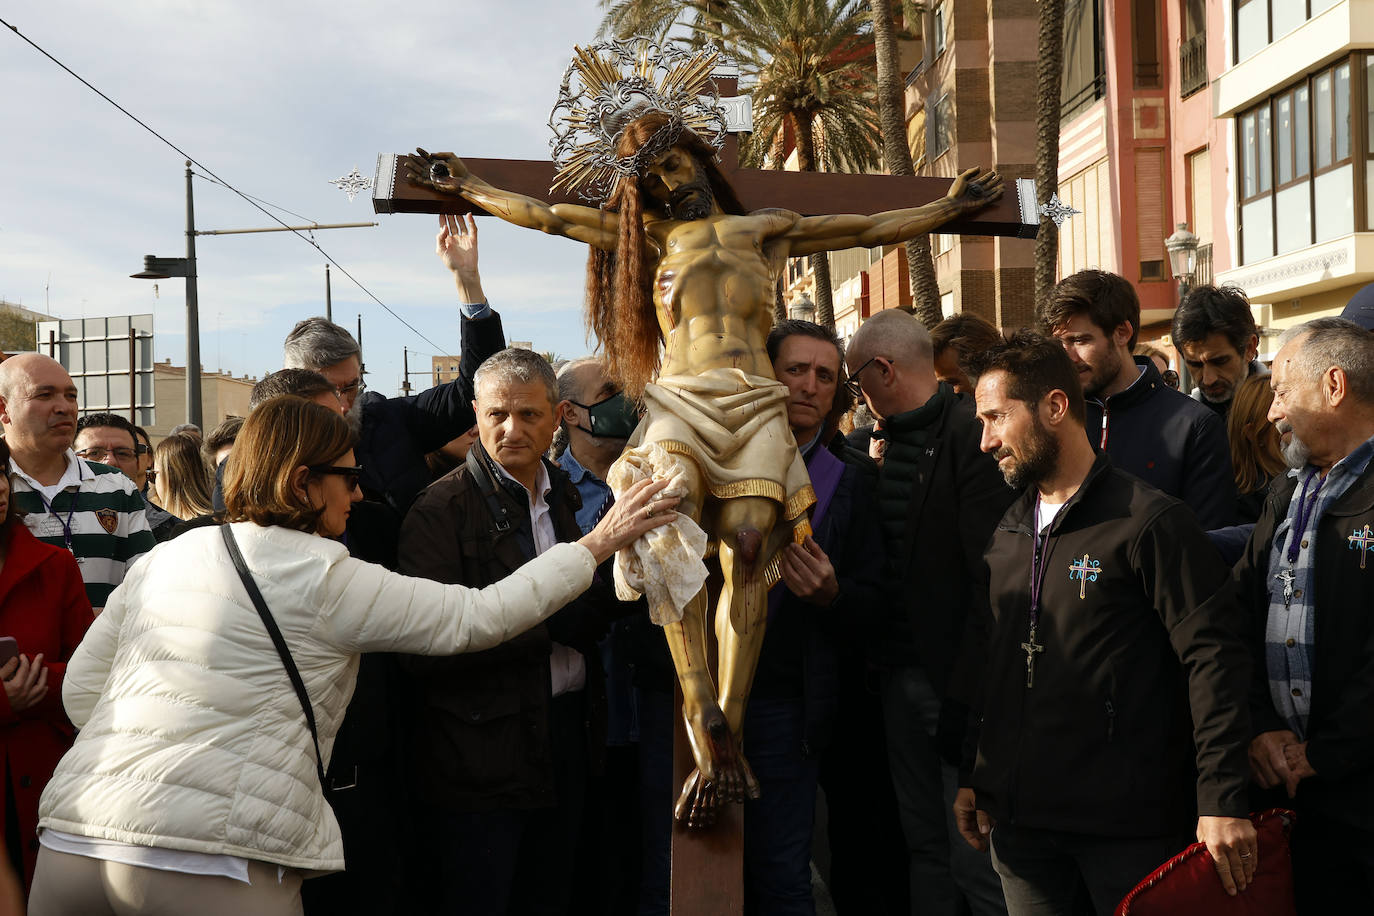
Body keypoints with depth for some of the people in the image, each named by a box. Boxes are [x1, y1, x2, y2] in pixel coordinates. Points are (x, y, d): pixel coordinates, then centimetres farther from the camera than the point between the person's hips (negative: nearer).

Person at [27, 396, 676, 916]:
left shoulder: (158, 561, 15)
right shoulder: (325, 578, -3)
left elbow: (80, 693, 17)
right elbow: (478, 618, 0)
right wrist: (596, 545, 8)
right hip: (212, 861, -6)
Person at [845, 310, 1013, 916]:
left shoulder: (970, 437, -13)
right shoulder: (892, 441, 14)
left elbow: (992, 575, -19)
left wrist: (964, 691, -20)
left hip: (955, 681, -8)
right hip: (901, 674, 8)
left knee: (974, 859, -3)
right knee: (924, 847, 15)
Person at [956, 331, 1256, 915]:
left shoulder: (1150, 521, -10)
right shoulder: (1005, 534, 11)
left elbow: (1214, 654, -15)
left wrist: (1221, 799, -21)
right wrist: (971, 778, 15)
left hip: (1127, 822, -6)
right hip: (1019, 816, 6)